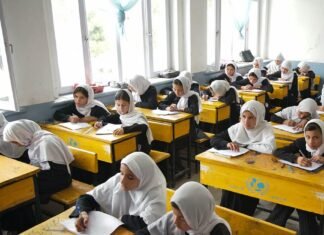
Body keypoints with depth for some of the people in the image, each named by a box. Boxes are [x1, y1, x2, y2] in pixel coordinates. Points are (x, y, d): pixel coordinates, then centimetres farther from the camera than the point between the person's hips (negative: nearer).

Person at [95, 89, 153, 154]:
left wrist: (124, 129, -48)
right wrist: (101, 123, -6)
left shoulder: (137, 116, -17)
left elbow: (143, 127, -37)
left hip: (140, 149, -6)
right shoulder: (119, 115, 4)